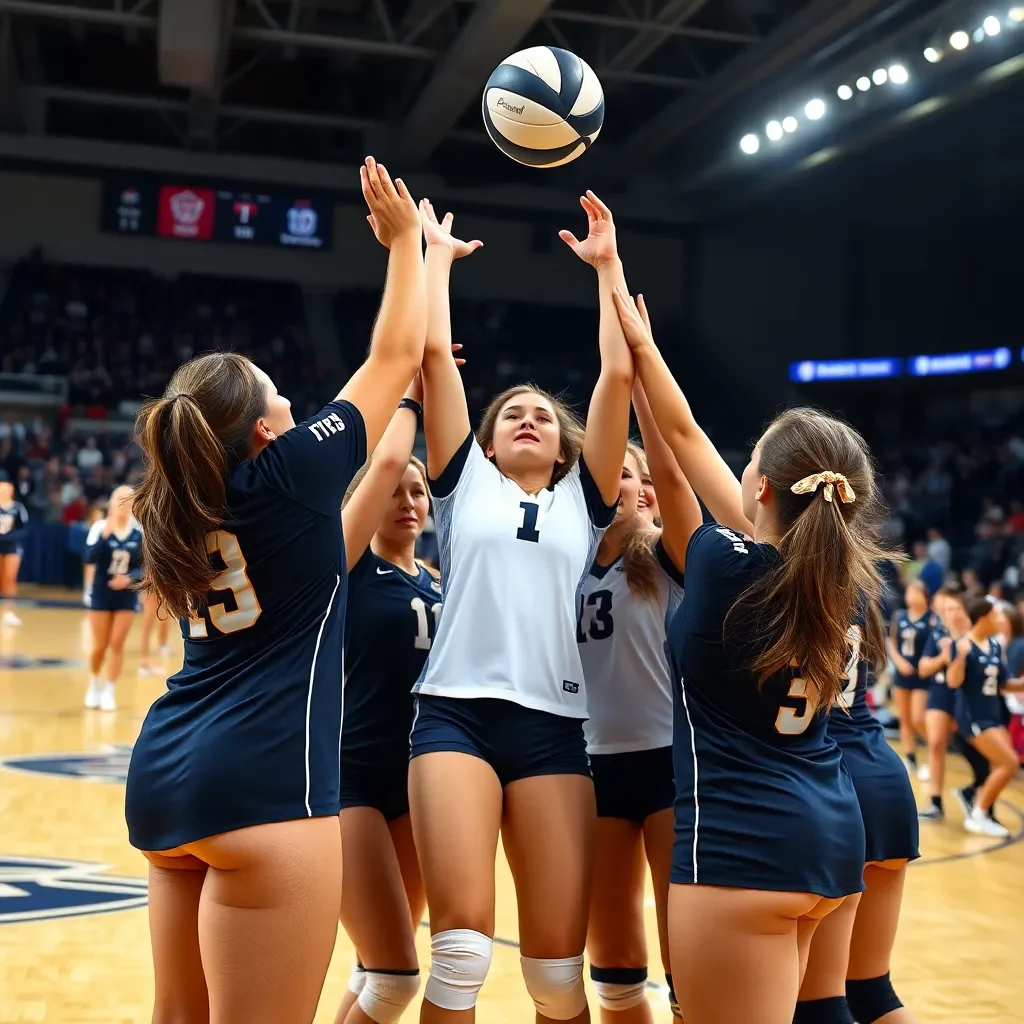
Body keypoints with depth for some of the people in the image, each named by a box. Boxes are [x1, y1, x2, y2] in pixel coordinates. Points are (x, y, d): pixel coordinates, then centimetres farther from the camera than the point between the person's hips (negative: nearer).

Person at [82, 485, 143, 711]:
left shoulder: (140, 532, -4)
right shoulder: (100, 527, -10)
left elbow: (144, 566, 0)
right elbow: (88, 558, -21)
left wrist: (130, 578, -19)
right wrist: (105, 534, -32)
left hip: (127, 595, 1)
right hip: (101, 593, -1)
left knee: (117, 644, 0)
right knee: (100, 645, 7)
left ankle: (109, 691, 12)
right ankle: (95, 684, 33)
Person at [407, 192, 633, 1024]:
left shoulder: (584, 500, 18)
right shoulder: (465, 482, 16)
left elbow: (619, 375, 11)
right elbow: (435, 352, 9)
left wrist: (608, 267, 16)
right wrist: (437, 254, 18)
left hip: (553, 727, 2)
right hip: (456, 713, -1)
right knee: (462, 941, -14)